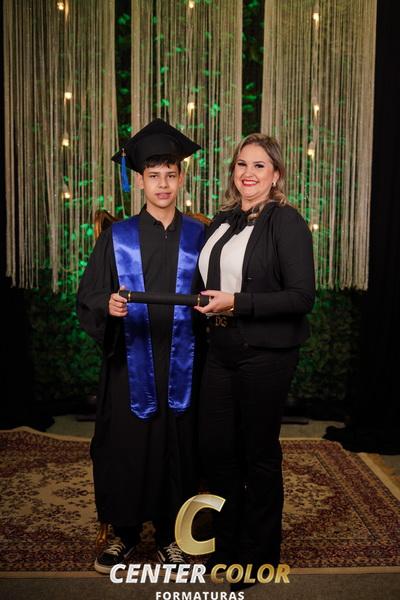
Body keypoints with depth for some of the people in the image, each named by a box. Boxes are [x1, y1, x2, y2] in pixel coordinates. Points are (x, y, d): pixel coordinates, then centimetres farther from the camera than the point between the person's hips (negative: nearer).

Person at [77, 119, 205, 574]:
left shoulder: (198, 237, 5)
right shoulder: (117, 238, 2)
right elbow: (87, 299, -2)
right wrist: (109, 306, -22)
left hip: (180, 365, 1)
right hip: (130, 364, 0)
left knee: (176, 446, 8)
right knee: (125, 447, 6)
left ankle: (169, 532, 28)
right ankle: (125, 531, 28)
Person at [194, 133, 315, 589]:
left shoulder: (286, 222, -11)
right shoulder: (222, 222, 10)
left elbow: (301, 297, -17)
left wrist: (235, 302, -20)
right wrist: (206, 302, 4)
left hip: (266, 354, -6)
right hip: (222, 350, 7)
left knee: (259, 454, 8)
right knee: (214, 448, 12)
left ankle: (259, 555, 31)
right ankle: (226, 546, 35)